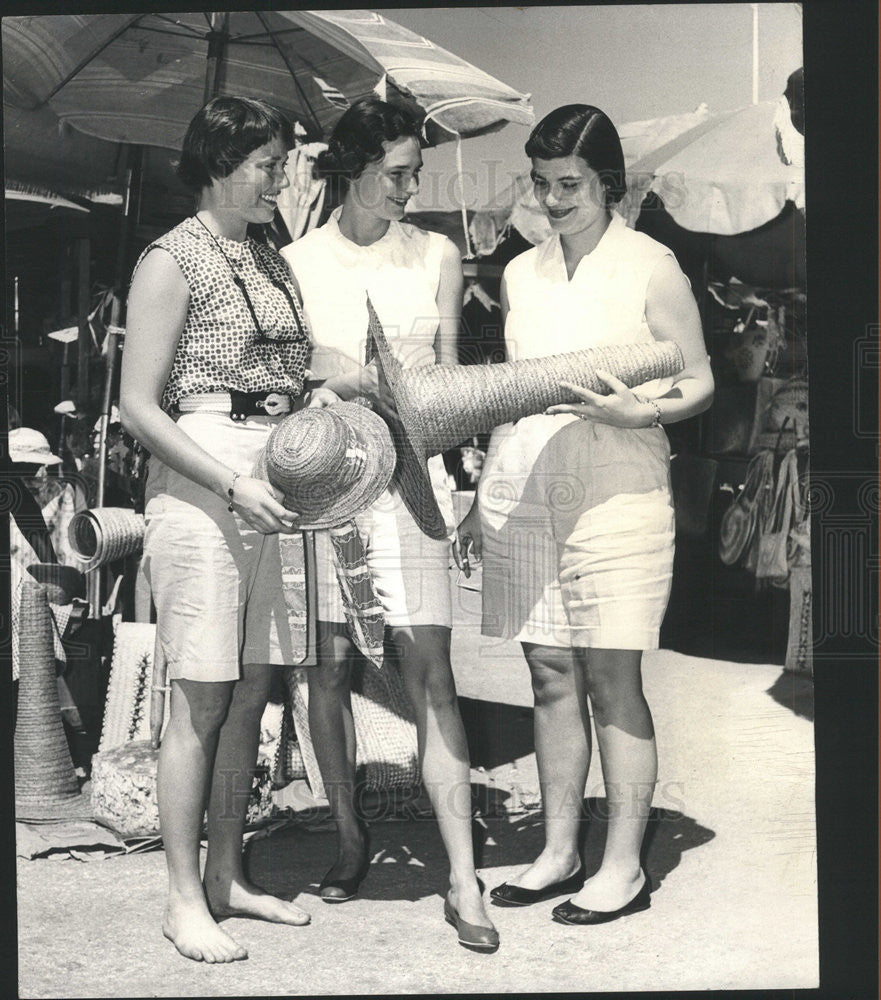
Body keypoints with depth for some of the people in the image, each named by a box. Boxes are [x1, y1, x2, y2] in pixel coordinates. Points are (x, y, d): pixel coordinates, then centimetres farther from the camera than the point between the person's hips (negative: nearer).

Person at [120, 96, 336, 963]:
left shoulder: (271, 264, 16)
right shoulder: (173, 260, -7)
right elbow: (139, 408, -11)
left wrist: (314, 404, 5)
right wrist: (234, 484, -17)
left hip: (267, 486, 7)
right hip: (198, 484, -7)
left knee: (251, 689, 9)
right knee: (201, 698, -4)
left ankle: (226, 877, 20)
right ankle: (184, 900, 5)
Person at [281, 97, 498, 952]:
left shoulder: (435, 256, 9)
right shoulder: (298, 262, 5)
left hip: (408, 474, 0)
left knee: (429, 671, -7)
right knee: (329, 663, 5)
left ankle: (463, 881, -6)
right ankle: (348, 836, 24)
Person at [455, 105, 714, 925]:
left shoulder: (650, 268, -1)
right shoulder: (520, 274, 13)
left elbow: (699, 383, 1)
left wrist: (638, 411, -18)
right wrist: (480, 502, 17)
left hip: (614, 492, -5)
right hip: (520, 493, 5)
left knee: (612, 680, -3)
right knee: (549, 677, 9)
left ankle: (623, 867, 6)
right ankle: (558, 853, 18)